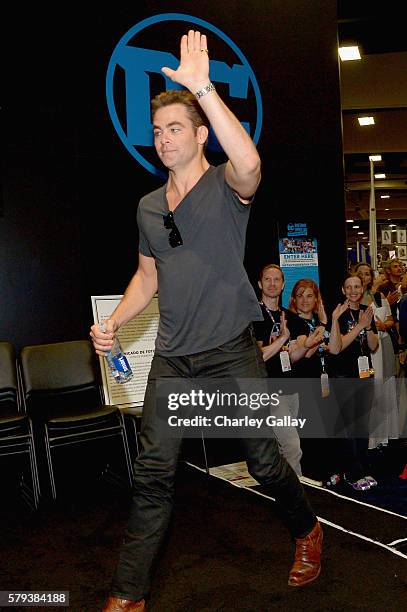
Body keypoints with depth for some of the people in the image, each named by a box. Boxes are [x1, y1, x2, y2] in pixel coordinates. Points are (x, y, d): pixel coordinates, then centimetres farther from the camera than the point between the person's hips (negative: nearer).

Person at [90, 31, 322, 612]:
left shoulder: (226, 186, -4)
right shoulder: (148, 206, 12)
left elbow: (250, 162, -30)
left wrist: (203, 88, -30)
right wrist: (112, 322, 4)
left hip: (232, 350, -4)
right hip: (171, 356, 5)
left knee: (264, 461, 7)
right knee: (153, 472, 3)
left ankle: (307, 531, 38)